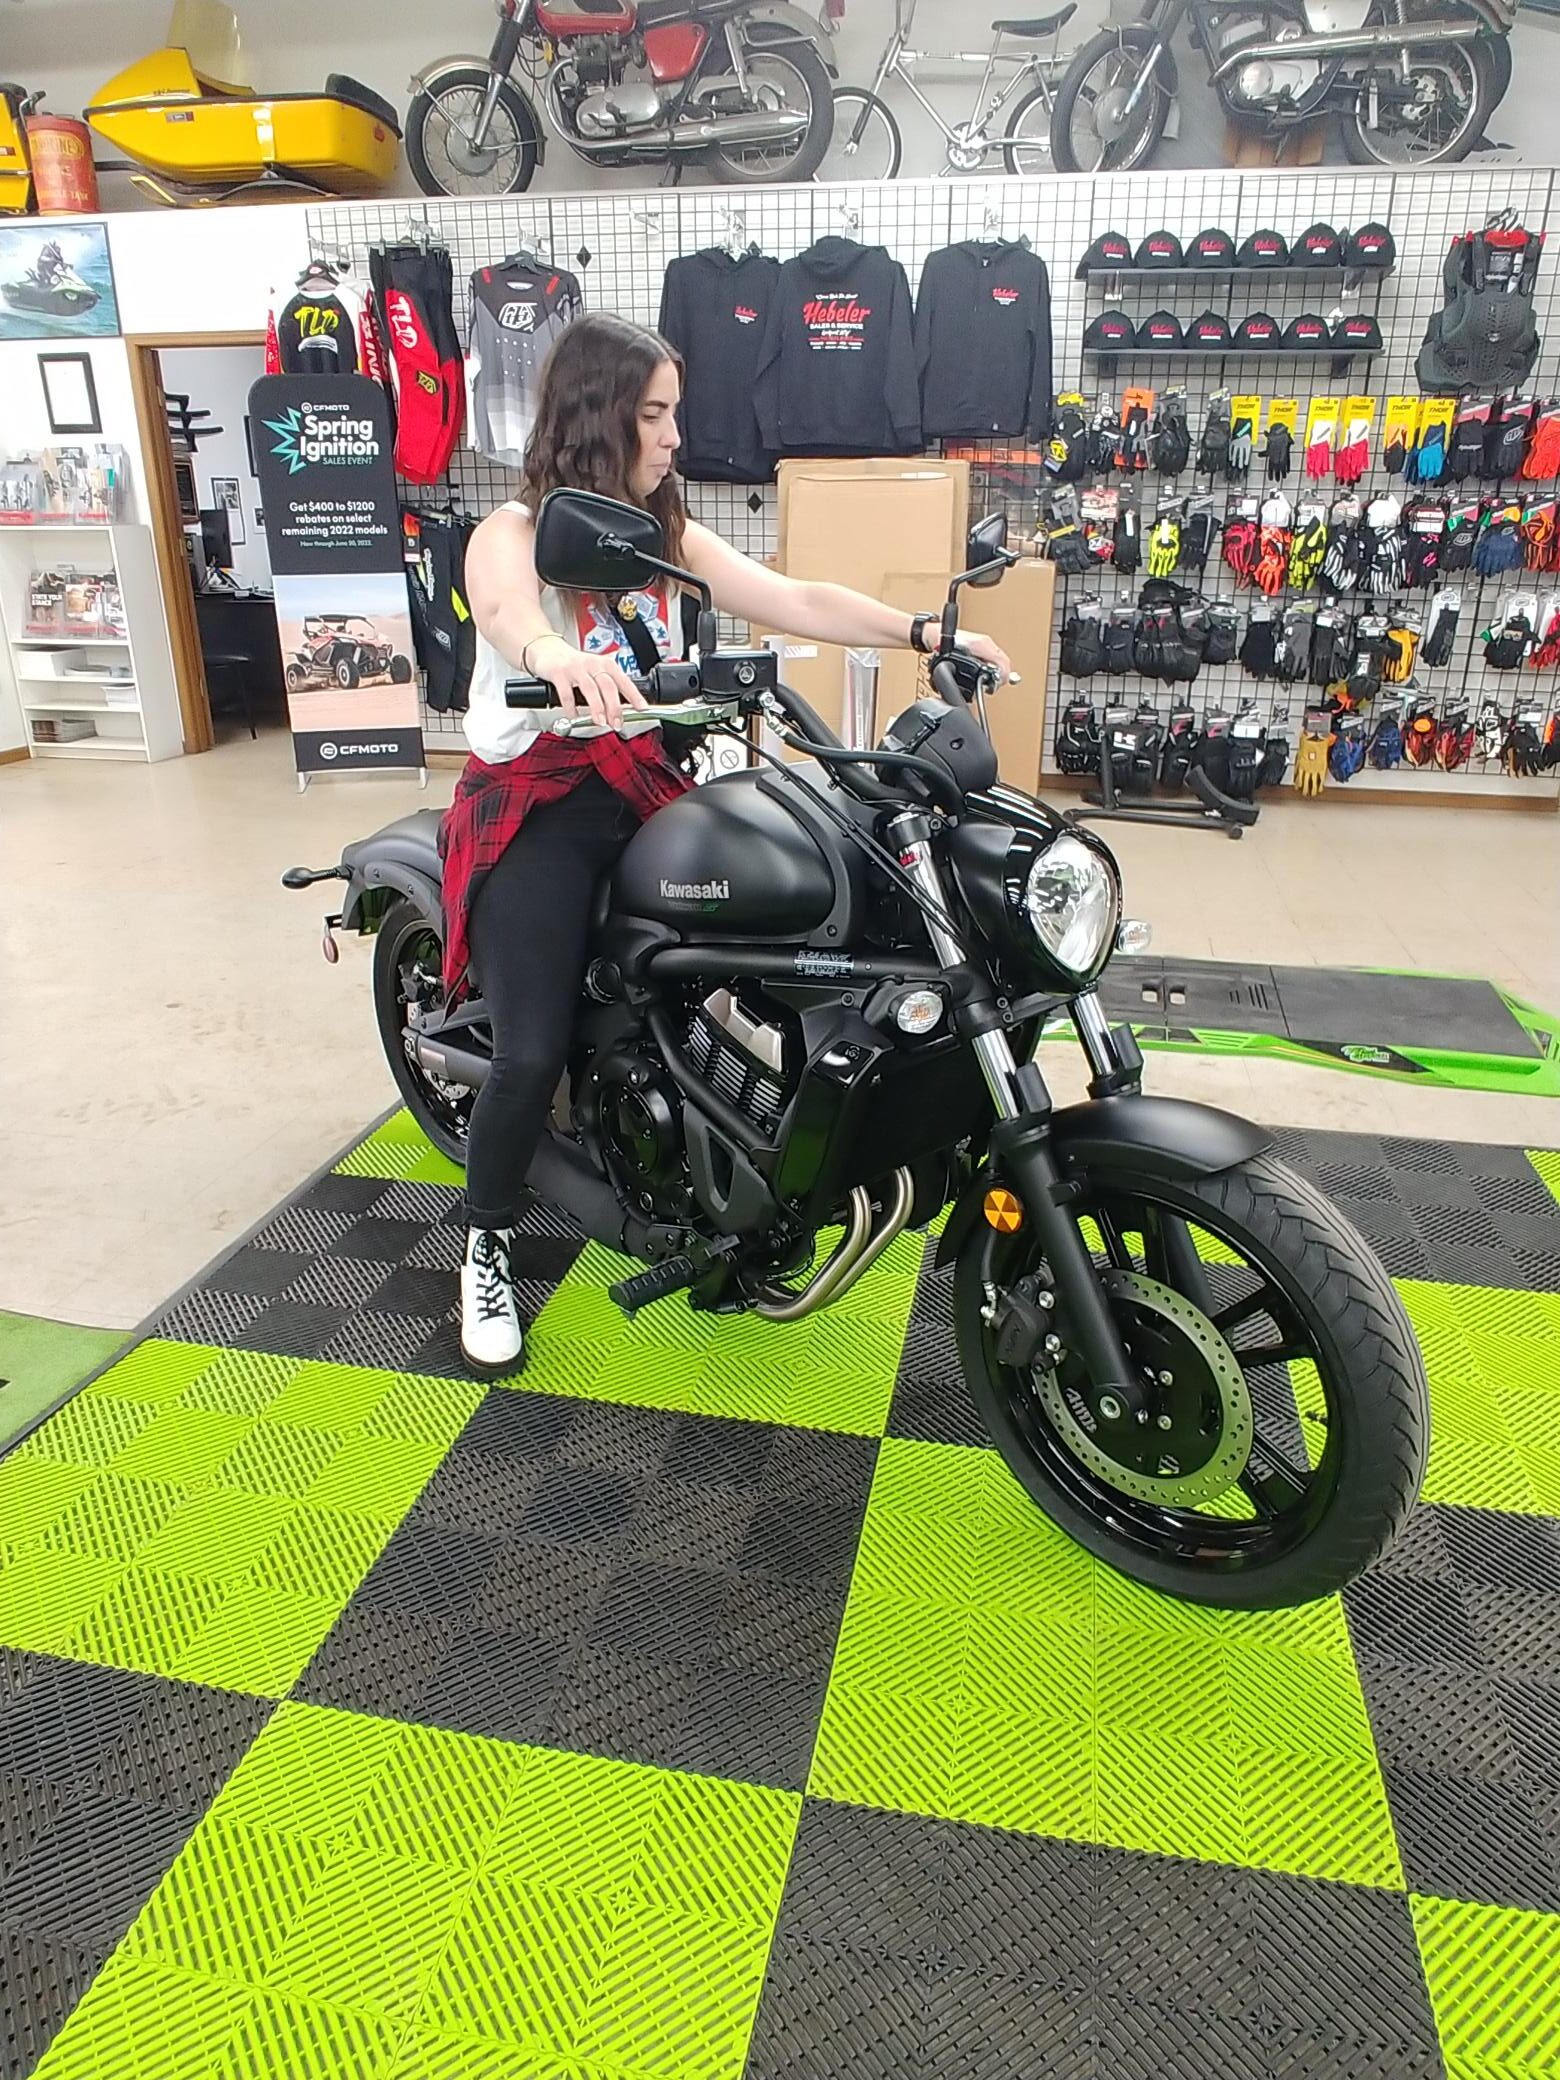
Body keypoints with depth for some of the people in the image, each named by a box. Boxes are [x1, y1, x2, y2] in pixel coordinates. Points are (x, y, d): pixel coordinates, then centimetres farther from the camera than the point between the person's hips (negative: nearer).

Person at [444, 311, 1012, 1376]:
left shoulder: (668, 537, 11)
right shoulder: (513, 531, -6)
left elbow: (793, 599, 2)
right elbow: (506, 612, -31)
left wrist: (925, 632, -11)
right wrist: (557, 655, -55)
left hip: (643, 794, 5)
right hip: (534, 810, -5)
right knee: (533, 1056, -18)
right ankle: (487, 1249, 8)